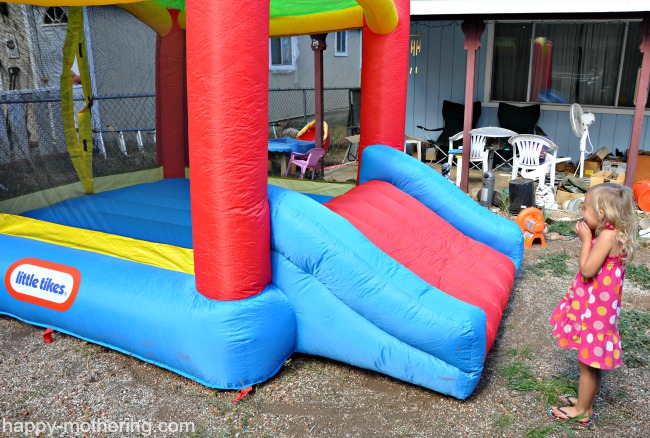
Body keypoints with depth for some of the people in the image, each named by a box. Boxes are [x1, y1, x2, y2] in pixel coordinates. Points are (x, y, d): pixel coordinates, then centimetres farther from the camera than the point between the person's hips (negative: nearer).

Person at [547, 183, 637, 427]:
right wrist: (588, 237, 5)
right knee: (591, 361, 21)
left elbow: (587, 270, -24)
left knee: (588, 361, 4)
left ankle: (582, 411, 18)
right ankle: (585, 402, 35)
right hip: (593, 306, 10)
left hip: (596, 309, -10)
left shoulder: (608, 235, -23)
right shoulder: (611, 234, 7)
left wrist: (586, 239, -15)